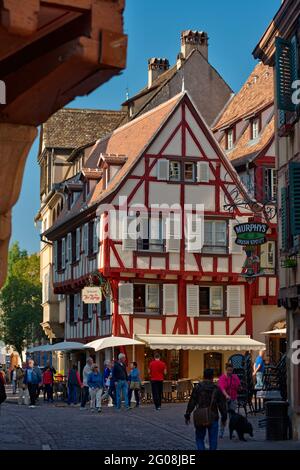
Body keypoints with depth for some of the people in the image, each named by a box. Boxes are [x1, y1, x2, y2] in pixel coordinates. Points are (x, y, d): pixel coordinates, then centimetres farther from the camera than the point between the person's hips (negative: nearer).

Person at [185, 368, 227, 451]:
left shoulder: (197, 388, -3)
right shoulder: (216, 389, 0)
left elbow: (191, 403, -3)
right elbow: (222, 405, 4)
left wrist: (187, 415, 5)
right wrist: (224, 418, 13)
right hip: (213, 419, 0)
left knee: (199, 438, 11)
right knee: (213, 440, 9)